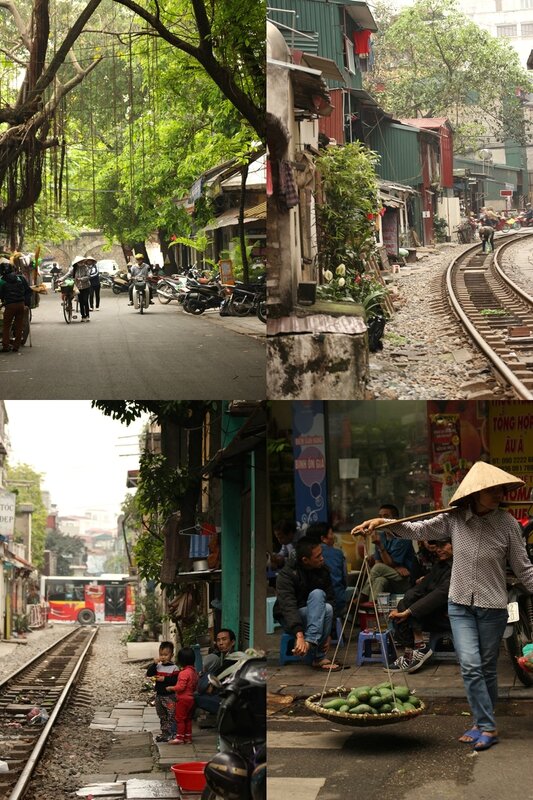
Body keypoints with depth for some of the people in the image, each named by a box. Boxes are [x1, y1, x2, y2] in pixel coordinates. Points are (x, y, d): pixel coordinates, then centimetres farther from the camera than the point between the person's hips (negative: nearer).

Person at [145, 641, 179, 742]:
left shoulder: (174, 668, -10)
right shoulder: (158, 666, 6)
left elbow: (175, 680, -16)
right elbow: (149, 674, -2)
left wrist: (165, 679, -21)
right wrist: (154, 664, -11)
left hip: (170, 695, -6)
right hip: (159, 695, 6)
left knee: (171, 716, -3)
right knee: (162, 716, 15)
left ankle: (172, 734, 1)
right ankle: (164, 733, 25)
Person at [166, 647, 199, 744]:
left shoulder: (184, 673, -21)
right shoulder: (194, 672, 7)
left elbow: (181, 687, -24)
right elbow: (195, 686, 14)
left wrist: (171, 688, -11)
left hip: (183, 699, -9)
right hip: (191, 698, 9)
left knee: (180, 718, 0)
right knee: (188, 719, 15)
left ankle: (179, 737, 2)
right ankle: (188, 737, 19)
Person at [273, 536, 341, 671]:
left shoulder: (323, 570, -5)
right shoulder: (287, 573, -21)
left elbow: (330, 601, -4)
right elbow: (288, 606, -33)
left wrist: (328, 634, -14)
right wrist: (299, 635, -47)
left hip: (314, 617, 4)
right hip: (289, 619, -4)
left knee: (327, 609, -29)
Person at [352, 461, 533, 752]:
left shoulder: (507, 523, -8)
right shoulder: (455, 518, -3)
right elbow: (418, 530, 3)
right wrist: (382, 522, -9)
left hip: (492, 607, -1)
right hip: (460, 605, 2)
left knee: (487, 669, 8)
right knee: (470, 665, -9)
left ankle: (484, 725, 21)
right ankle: (486, 726, -1)